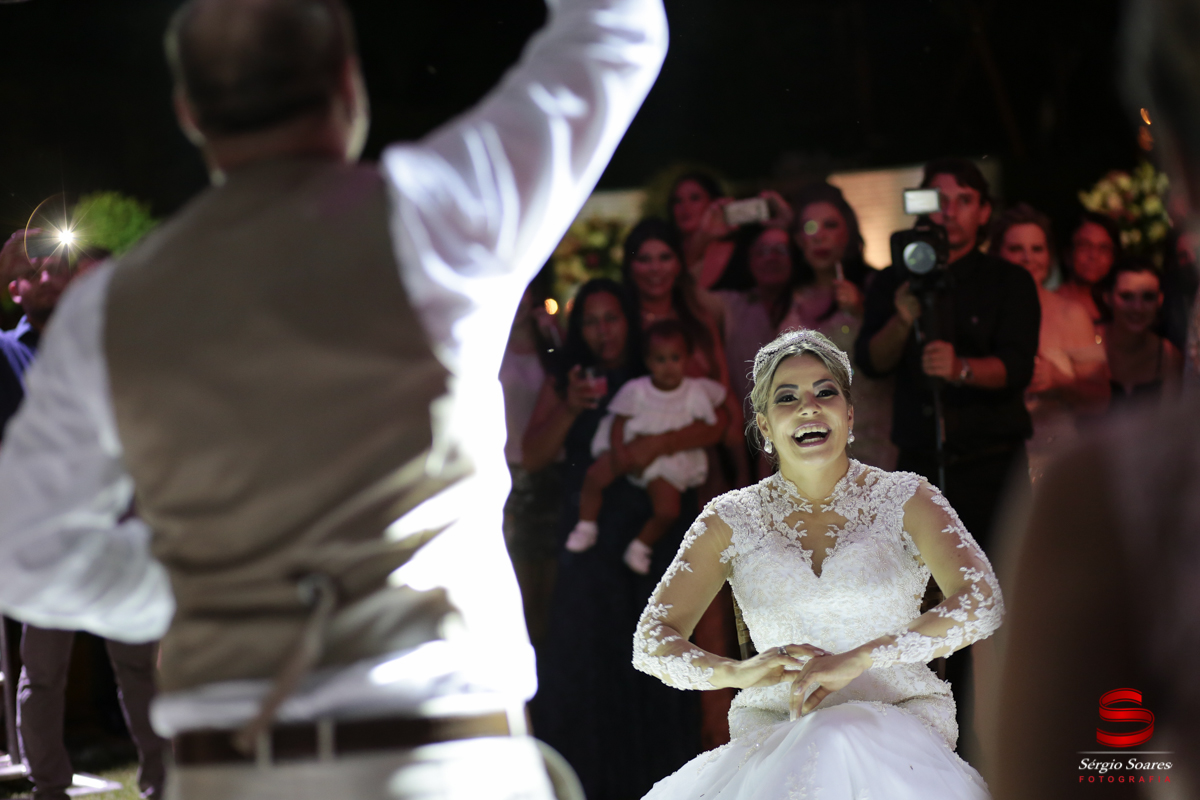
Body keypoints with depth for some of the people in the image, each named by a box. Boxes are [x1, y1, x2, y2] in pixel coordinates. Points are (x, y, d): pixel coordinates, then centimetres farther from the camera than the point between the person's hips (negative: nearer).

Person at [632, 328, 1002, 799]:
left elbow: (981, 603, -10)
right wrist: (736, 672, -19)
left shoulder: (903, 500, 5)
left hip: (898, 719, -1)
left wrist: (857, 659, -22)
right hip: (773, 728, 1)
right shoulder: (732, 521, 9)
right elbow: (651, 641, 4)